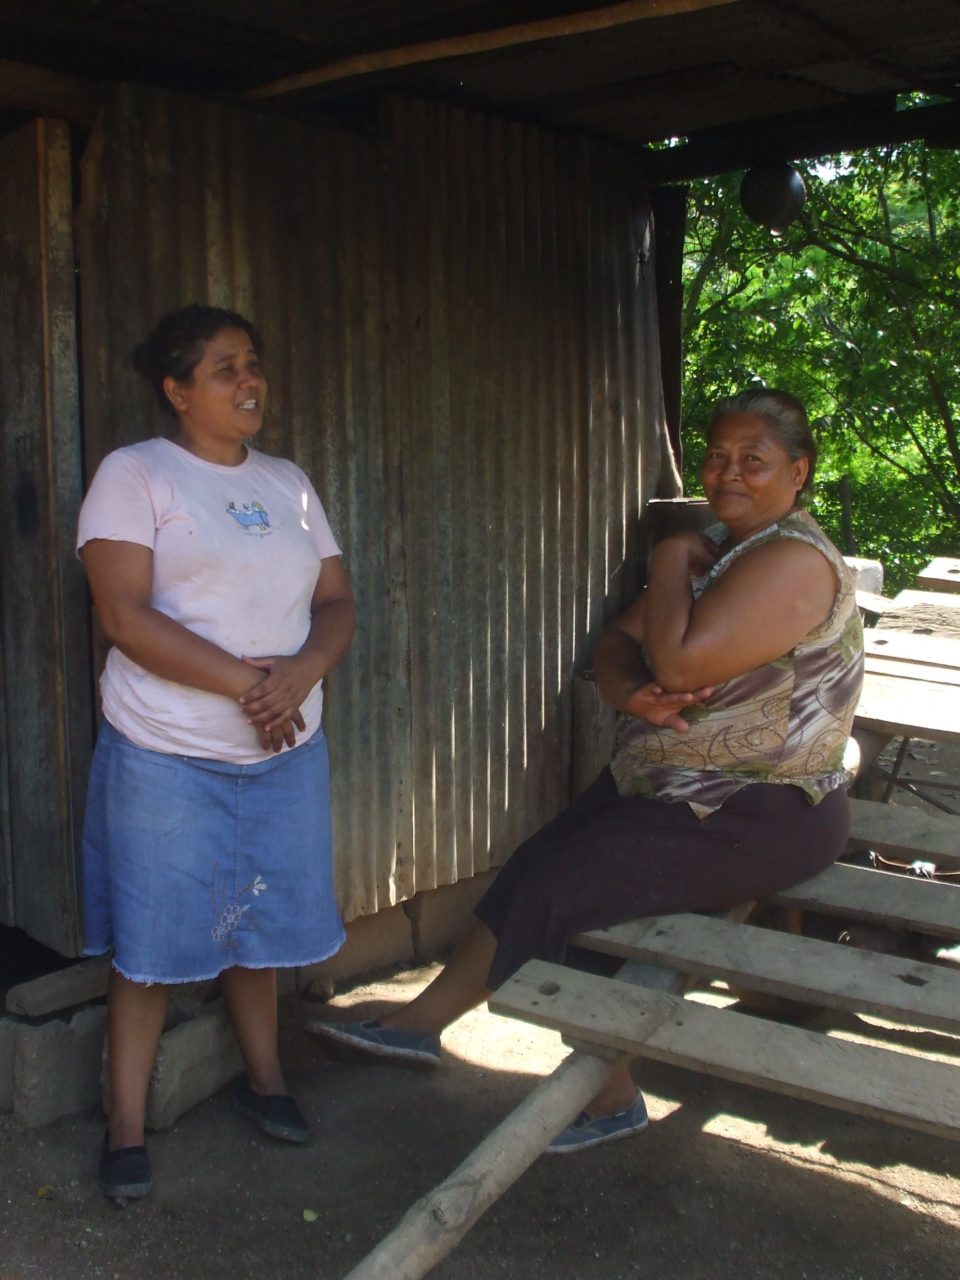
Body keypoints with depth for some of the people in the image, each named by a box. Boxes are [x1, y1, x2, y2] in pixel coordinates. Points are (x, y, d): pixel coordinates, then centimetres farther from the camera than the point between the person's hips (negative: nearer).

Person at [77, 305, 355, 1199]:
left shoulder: (288, 482, 11)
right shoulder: (134, 474, -7)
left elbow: (337, 601, 8)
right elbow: (125, 615, -16)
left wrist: (302, 672, -13)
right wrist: (246, 681, -20)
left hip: (285, 752, 5)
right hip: (167, 755, -5)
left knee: (261, 921, 16)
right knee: (152, 938, 3)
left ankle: (262, 1077, 36)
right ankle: (125, 1127, 19)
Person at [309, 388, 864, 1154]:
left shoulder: (794, 560, -20)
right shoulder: (715, 546, 10)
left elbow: (679, 664, -29)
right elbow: (618, 645, 5)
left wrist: (671, 560, -12)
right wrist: (630, 692, -18)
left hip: (762, 818, -9)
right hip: (666, 786, 9)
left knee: (557, 892, -16)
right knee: (532, 869, -2)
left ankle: (610, 1095, 1)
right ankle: (423, 1020, 11)